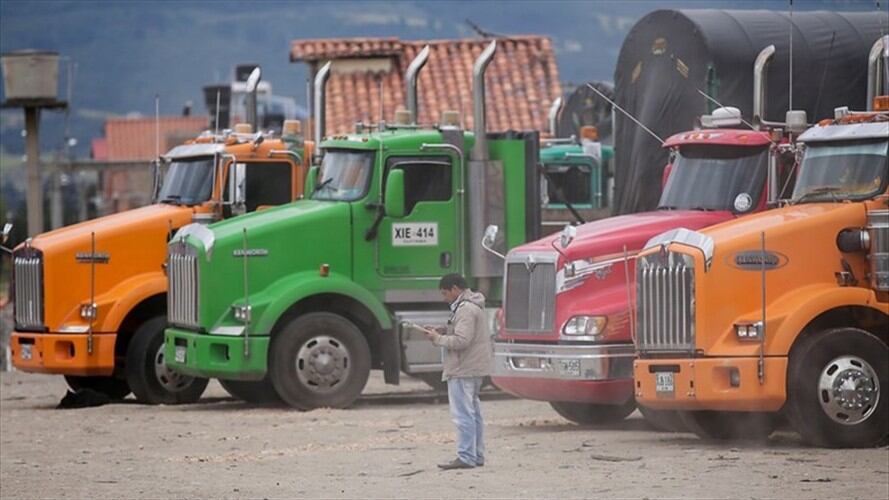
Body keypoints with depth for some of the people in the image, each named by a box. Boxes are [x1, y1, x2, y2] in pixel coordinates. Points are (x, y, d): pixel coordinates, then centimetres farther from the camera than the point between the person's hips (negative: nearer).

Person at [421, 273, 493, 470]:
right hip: (476, 369, 11)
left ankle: (466, 457, -11)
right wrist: (441, 335, 12)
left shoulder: (465, 310, -16)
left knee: (463, 414, -10)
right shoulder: (474, 306, 18)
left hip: (463, 371, -11)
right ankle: (477, 455, 20)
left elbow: (461, 341, -23)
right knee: (473, 412, 15)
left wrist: (438, 338, -11)